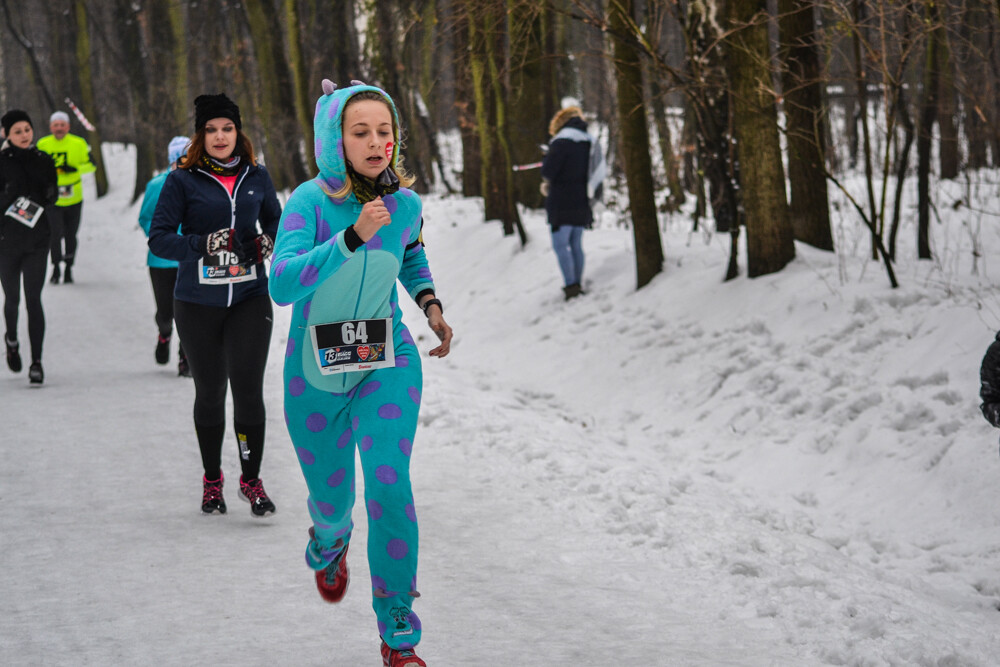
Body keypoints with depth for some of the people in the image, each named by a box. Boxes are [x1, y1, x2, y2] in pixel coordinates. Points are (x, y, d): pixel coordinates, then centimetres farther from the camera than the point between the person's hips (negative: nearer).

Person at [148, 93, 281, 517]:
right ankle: (212, 480, 27)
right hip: (198, 303, -1)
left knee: (248, 389, -9)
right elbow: (158, 238, -6)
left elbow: (276, 222, 19)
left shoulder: (256, 177, 6)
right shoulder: (182, 181, -3)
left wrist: (268, 242, -4)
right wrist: (204, 245, -21)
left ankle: (251, 479, 7)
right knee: (210, 392, 10)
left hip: (249, 298, 1)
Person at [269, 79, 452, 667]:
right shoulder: (311, 201, -20)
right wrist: (354, 236, -42)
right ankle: (330, 545, 56)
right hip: (316, 373, -1)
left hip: (387, 363, 1)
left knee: (390, 486, -18)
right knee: (331, 500, 14)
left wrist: (430, 303, 2)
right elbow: (283, 284, -35)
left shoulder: (406, 203, -7)